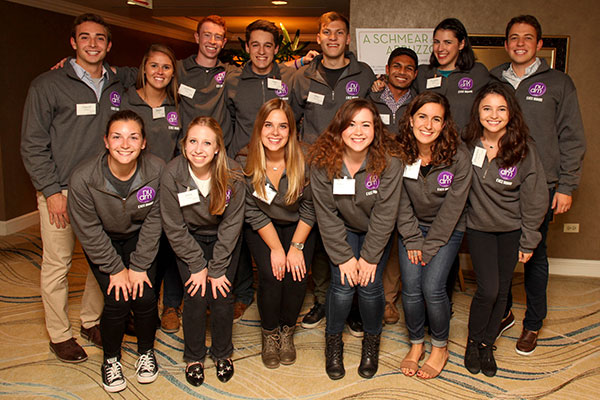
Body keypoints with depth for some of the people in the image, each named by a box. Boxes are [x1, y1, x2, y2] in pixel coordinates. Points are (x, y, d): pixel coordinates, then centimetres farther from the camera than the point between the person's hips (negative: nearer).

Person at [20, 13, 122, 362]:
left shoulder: (118, 87, 9)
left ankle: (92, 321, 27)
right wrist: (52, 190, -10)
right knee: (57, 264, 3)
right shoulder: (48, 85, -2)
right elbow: (33, 144, -3)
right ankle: (60, 334, 19)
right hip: (59, 191, -3)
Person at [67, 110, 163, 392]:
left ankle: (146, 351, 19)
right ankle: (111, 359, 17)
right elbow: (89, 231, -16)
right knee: (117, 302, -12)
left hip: (139, 238, 1)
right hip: (103, 242, -1)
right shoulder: (83, 179, -27)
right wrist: (115, 268, -13)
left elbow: (153, 221, -13)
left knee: (145, 297, -11)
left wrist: (139, 265, -12)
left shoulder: (156, 170, -23)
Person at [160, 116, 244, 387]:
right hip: (189, 240, 0)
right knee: (196, 296, -9)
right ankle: (193, 356, 15)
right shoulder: (172, 175, -22)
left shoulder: (232, 176, -22)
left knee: (221, 294, -7)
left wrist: (217, 268, -14)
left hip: (224, 240, 0)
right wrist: (198, 266, -14)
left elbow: (231, 225, -14)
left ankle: (223, 353, 18)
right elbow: (174, 228, -14)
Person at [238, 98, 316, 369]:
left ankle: (287, 331, 9)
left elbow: (309, 208, -10)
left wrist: (296, 246, -16)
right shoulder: (245, 162, -18)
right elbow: (253, 212, -12)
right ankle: (269, 333, 7)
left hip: (298, 226, 0)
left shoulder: (304, 160, -19)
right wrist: (276, 248, -16)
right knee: (271, 274, -20)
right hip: (261, 228, 0)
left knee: (296, 274, -18)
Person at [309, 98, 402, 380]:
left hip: (376, 233, 0)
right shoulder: (323, 163, -21)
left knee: (369, 285, -11)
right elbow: (326, 215, -16)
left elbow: (385, 215, -19)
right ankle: (333, 341, 15)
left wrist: (369, 257, -17)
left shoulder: (389, 163, -23)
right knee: (343, 285, -12)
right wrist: (344, 256, -16)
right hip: (342, 231, 1)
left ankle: (372, 341, 18)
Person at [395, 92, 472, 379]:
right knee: (410, 287, -10)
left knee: (432, 286, -14)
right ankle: (416, 344, 16)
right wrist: (412, 241, -10)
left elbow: (452, 209, -15)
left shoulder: (458, 157, -20)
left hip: (447, 229, -2)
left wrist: (428, 247, -14)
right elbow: (401, 203, -7)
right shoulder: (399, 152, -14)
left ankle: (440, 347, 12)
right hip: (411, 226, 2)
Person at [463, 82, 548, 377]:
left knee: (502, 289, 9)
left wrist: (528, 242, -4)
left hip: (512, 230, 1)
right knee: (488, 289, -7)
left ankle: (487, 344, 29)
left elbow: (534, 200, -7)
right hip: (479, 227, 0)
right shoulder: (468, 145, -11)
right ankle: (473, 341, 18)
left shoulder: (524, 150, -13)